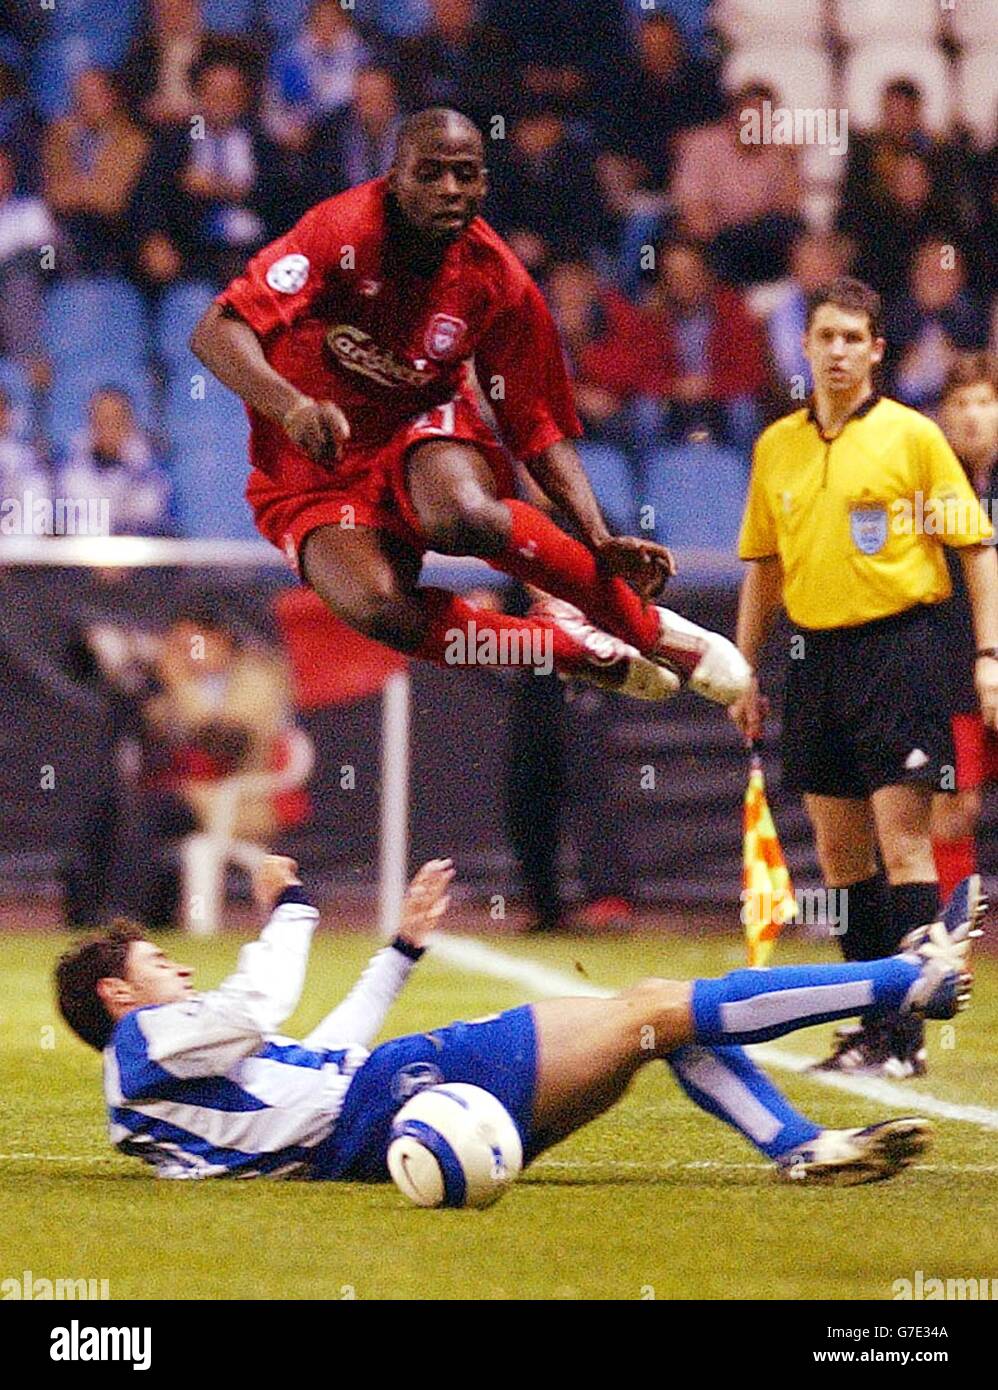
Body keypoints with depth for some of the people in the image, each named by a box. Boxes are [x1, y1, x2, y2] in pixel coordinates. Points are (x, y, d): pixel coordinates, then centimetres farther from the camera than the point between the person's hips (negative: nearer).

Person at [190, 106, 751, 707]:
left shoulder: (499, 282, -10)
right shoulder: (344, 233, -22)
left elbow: (541, 427, -3)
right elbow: (216, 333, -30)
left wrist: (600, 540, -17)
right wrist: (291, 405, -48)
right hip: (315, 476, -1)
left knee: (461, 517, -38)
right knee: (379, 610, -33)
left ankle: (646, 627, -18)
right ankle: (586, 652, -14)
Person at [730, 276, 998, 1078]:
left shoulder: (912, 436, -2)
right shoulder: (776, 447, 11)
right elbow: (763, 566, 19)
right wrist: (745, 673, 16)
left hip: (899, 645, -5)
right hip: (816, 655, 5)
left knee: (902, 841, -9)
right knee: (840, 853, 7)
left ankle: (906, 1035, -8)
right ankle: (873, 1029, 14)